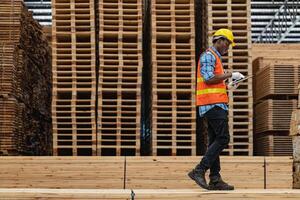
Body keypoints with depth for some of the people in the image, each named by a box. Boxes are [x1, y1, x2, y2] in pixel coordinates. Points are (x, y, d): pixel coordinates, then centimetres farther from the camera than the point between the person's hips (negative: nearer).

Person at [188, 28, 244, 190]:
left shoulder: (215, 58, 25)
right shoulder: (208, 56, -6)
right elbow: (208, 78, -19)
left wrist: (227, 86, 15)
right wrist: (230, 75, -12)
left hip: (216, 105, 10)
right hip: (212, 104, -10)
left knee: (215, 141, 6)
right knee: (223, 138, -14)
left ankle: (215, 179, 5)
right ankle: (199, 171, -15)